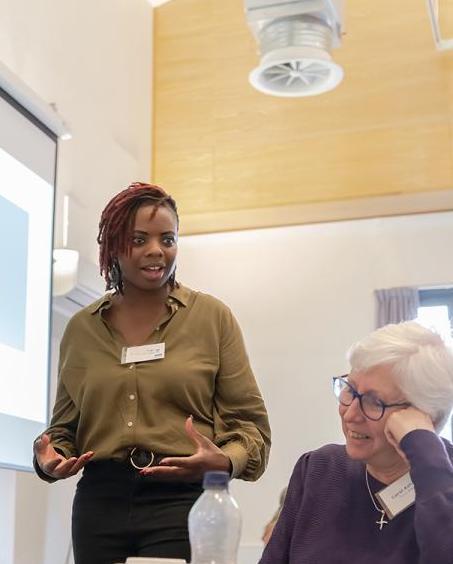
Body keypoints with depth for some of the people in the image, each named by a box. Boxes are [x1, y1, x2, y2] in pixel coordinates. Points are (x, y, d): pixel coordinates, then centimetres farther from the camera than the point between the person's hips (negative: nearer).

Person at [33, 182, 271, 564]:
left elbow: (248, 422, -1)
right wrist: (49, 460, -4)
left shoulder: (213, 317, 0)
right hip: (100, 503, 3)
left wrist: (224, 461, -21)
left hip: (183, 502, -3)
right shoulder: (81, 328, 9)